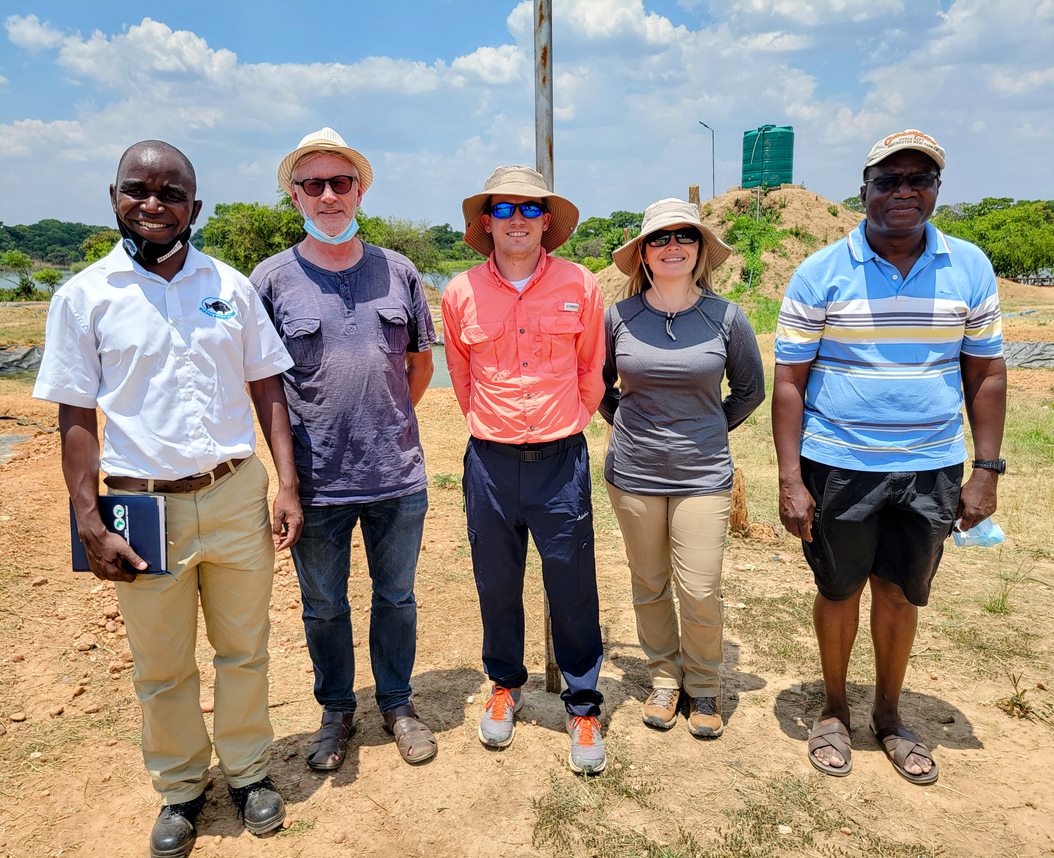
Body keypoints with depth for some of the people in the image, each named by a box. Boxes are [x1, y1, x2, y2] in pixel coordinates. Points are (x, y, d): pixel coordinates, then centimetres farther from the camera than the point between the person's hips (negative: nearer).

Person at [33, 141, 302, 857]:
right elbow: (77, 418, -1)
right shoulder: (84, 296, -1)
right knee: (162, 668, 14)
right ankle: (182, 787, 37)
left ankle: (250, 771, 36)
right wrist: (90, 525, -6)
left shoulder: (231, 286, 3)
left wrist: (287, 486, -1)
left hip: (236, 495, 1)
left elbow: (268, 389, 5)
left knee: (244, 650, 15)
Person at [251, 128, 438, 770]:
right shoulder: (271, 279, -4)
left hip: (399, 477, 2)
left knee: (397, 597, 17)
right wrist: (290, 456, 0)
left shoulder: (397, 271, 3)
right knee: (324, 606, 16)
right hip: (317, 481, -1)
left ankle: (397, 704, 39)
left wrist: (389, 421, 8)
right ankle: (337, 711, 39)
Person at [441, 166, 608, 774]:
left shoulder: (580, 285, -3)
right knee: (497, 586, 14)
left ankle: (584, 707, 25)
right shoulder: (461, 293, 0)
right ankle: (505, 685, 38)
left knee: (573, 588, 6)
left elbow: (592, 370, 9)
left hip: (562, 460, -1)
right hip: (490, 462, 2)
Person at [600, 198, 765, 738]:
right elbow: (599, 384, 14)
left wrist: (711, 429, 6)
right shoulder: (618, 317, -3)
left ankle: (704, 687, 26)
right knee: (649, 586, 12)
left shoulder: (725, 317, -5)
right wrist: (627, 425, 6)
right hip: (633, 474, 1)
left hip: (703, 475, -1)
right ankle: (664, 678, 33)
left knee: (700, 591, 0)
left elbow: (750, 389, 10)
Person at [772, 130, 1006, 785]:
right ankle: (835, 708, 35)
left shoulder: (970, 268, 2)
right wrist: (791, 480, -11)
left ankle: (889, 715, 37)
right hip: (839, 467, -2)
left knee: (902, 595, 15)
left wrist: (987, 471, 1)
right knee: (839, 591, 12)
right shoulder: (820, 274, -6)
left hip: (932, 469, 2)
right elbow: (790, 381, -6)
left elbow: (986, 375, 6)